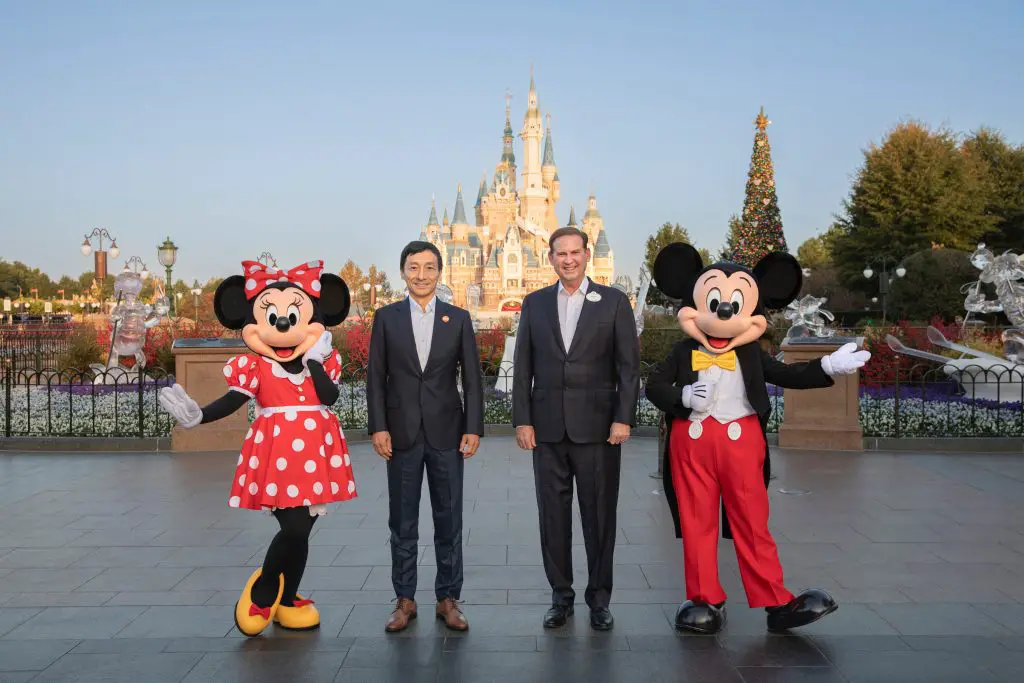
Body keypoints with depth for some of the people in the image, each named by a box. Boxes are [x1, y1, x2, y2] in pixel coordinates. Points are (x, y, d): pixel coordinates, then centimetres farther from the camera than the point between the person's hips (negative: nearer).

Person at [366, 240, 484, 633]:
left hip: (446, 433, 0)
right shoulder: (386, 317, 3)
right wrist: (378, 427, -6)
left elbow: (472, 378, 3)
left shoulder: (459, 318, 4)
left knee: (449, 520, 7)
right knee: (402, 522, 9)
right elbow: (376, 377, 2)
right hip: (402, 434, 0)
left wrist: (474, 428, -5)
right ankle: (405, 600, 21)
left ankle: (448, 599, 20)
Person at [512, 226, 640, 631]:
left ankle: (599, 597, 20)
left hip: (598, 426, -2)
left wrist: (624, 418, -9)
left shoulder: (614, 302, 3)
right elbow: (523, 367, 7)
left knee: (600, 514, 5)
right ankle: (561, 596, 21)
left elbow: (629, 366, -1)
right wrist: (522, 420, 0)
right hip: (548, 427, 2)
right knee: (553, 514, 8)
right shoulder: (534, 304, 9)